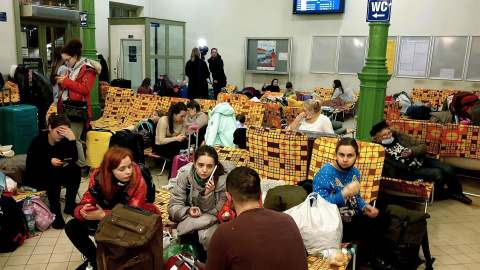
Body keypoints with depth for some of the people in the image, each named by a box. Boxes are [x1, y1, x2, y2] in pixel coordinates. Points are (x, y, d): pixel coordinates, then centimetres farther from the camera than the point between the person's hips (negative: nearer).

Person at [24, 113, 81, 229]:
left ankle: (70, 206, -12)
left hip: (55, 176, 4)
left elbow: (74, 159, -24)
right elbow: (31, 166, -19)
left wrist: (72, 138, -34)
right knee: (53, 174, -34)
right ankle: (55, 211, -27)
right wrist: (50, 162, -36)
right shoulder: (39, 141, -17)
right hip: (34, 179, -4)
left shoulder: (64, 140, -9)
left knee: (74, 169, -23)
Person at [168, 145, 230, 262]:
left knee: (205, 235, -34)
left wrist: (208, 194, -26)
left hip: (213, 223, 0)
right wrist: (188, 211, -25)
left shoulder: (223, 181, -12)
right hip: (189, 220, 1)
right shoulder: (185, 178, -6)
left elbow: (216, 213, -10)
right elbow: (173, 206, -4)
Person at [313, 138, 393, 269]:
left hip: (352, 216, 9)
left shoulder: (354, 172, 4)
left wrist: (365, 207, -2)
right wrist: (343, 195, -37)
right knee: (367, 230, -24)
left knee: (382, 219, 10)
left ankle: (376, 254, 32)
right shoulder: (325, 173, -22)